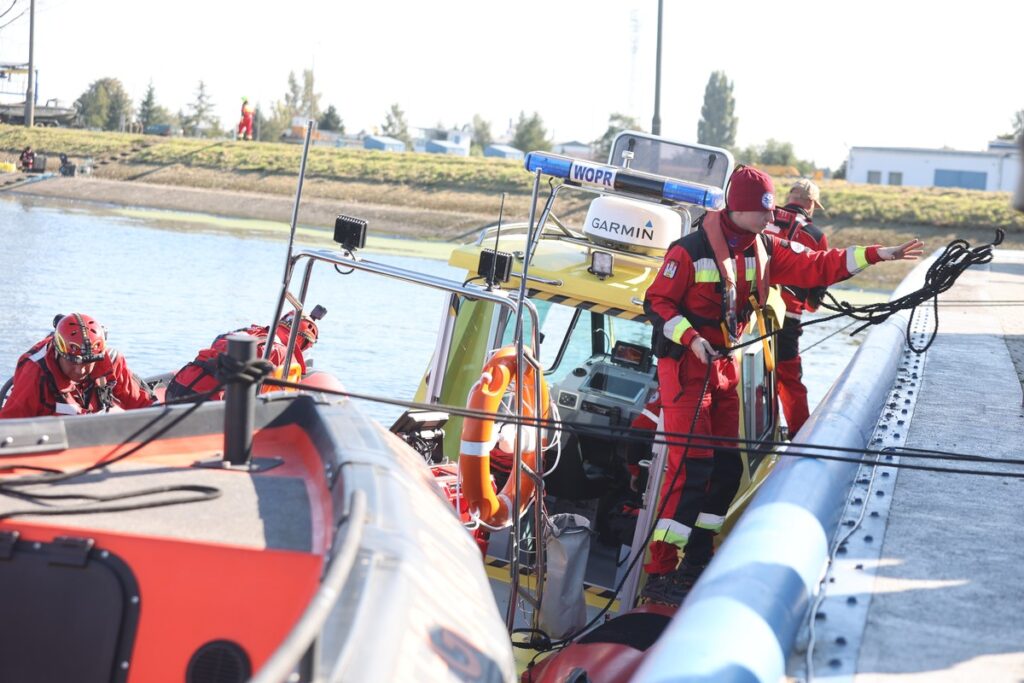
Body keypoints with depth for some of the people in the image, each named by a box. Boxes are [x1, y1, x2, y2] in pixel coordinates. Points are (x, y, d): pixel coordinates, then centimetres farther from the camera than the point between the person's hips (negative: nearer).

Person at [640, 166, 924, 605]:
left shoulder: (764, 249, 5)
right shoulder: (690, 251, -15)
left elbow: (814, 268, 4)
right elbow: (657, 303, -13)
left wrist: (875, 255, -2)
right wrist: (692, 339, -25)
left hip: (725, 367, 8)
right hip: (685, 366, -8)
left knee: (726, 467, 10)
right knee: (691, 467, -15)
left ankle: (697, 559, 23)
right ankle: (660, 573, -12)